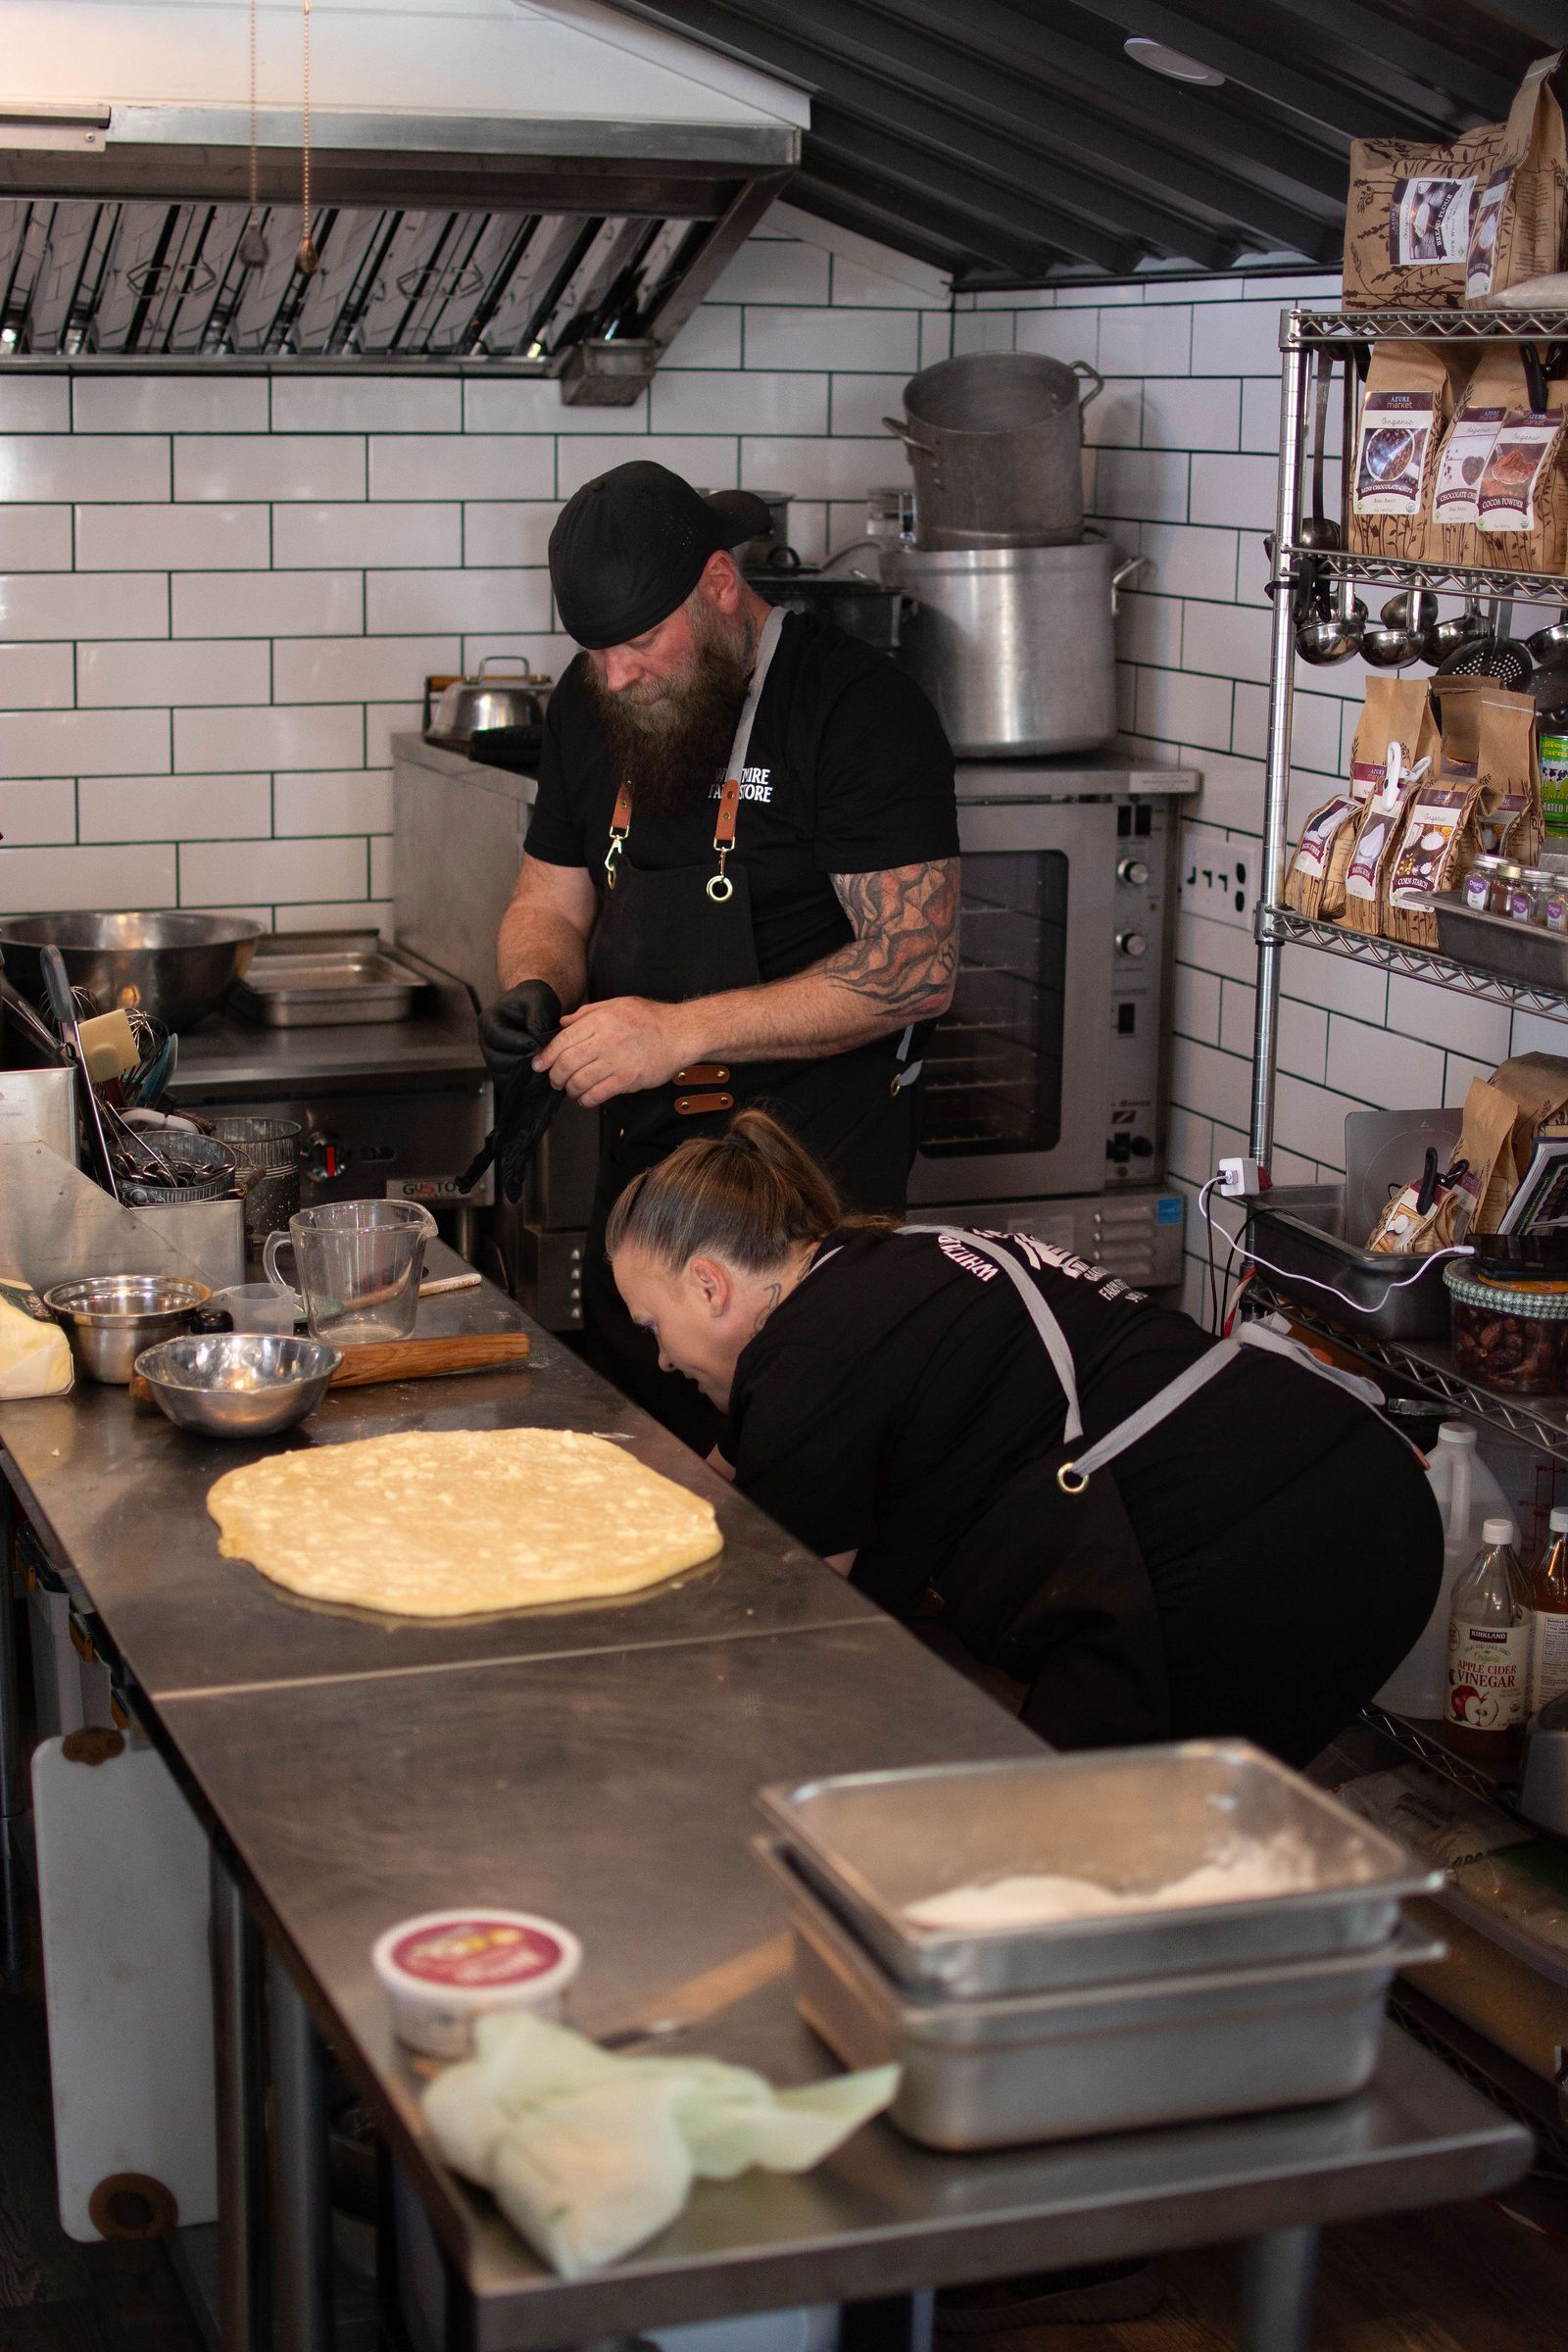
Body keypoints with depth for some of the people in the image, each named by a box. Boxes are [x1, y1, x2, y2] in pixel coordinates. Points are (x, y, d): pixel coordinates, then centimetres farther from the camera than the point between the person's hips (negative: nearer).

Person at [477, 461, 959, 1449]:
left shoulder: (860, 707, -15)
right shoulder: (592, 705, 7)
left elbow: (916, 969, -20)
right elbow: (550, 903, 16)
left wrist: (684, 1030, -26)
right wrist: (536, 991, -8)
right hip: (642, 1161, 7)